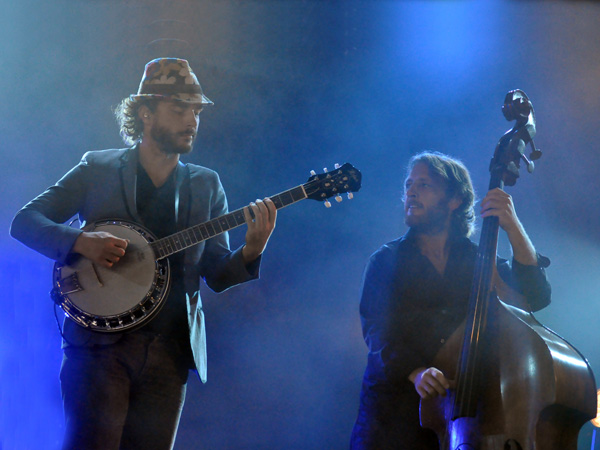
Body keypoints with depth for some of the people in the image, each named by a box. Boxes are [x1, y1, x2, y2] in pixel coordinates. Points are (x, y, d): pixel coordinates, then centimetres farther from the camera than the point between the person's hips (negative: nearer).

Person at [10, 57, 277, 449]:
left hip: (169, 354, 3)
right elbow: (24, 221, 2)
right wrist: (80, 241, -17)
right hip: (100, 344, -3)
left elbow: (218, 275, 8)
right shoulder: (97, 169, 4)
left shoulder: (206, 186, 12)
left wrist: (251, 250, -14)